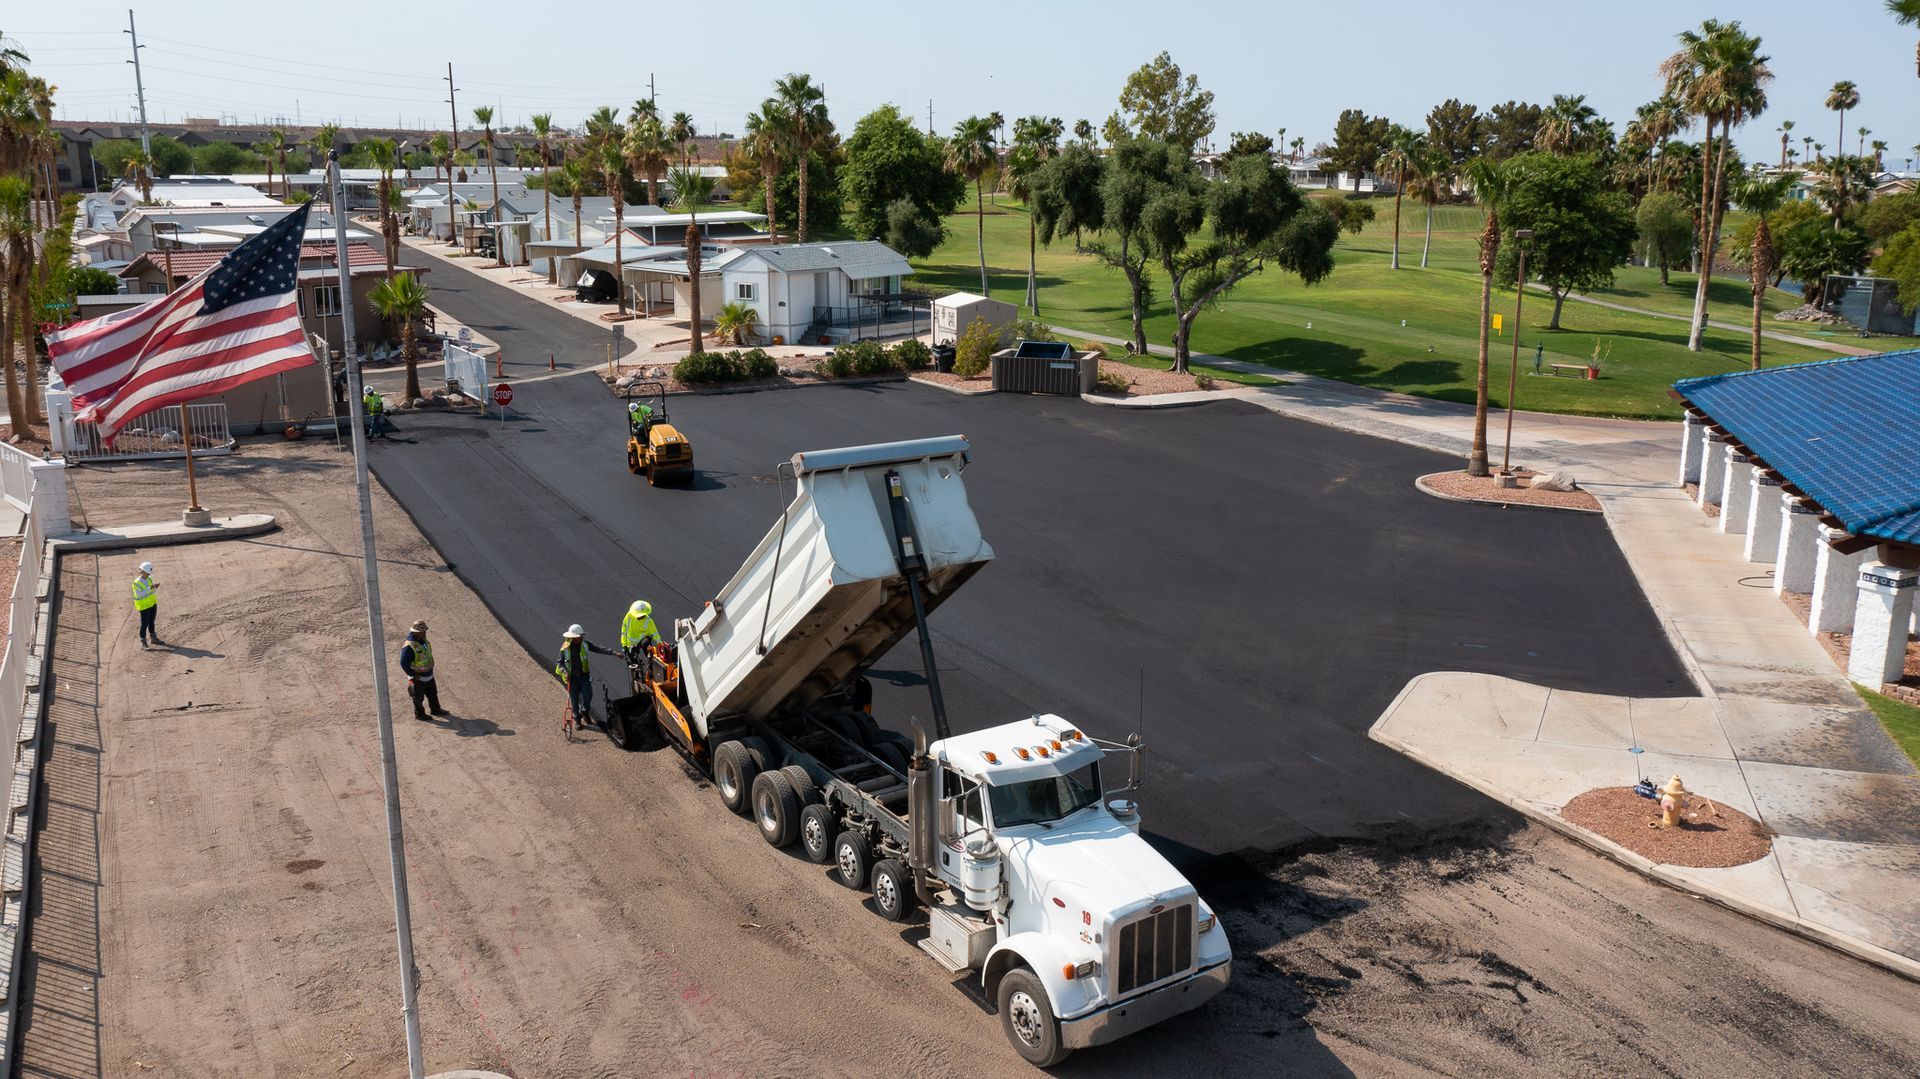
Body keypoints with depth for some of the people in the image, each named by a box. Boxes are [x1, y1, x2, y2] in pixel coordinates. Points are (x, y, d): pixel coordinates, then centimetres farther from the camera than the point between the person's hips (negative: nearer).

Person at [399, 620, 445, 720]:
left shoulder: (423, 640, -3)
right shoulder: (409, 647, -31)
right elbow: (403, 663, -26)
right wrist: (413, 675, -21)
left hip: (429, 675, 8)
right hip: (418, 678, -8)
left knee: (433, 693, 23)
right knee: (419, 697, 13)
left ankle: (436, 709, 41)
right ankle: (419, 714, 32)